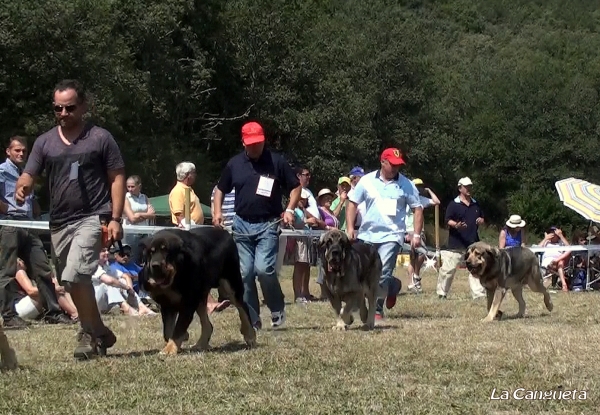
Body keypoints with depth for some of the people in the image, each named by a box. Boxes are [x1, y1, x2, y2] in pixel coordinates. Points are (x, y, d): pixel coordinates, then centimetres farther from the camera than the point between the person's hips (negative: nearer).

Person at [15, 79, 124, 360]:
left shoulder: (101, 138, -1)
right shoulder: (44, 142, 9)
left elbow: (117, 178, 0)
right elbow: (28, 176, 6)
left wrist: (115, 218, -9)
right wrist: (22, 189, -19)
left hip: (92, 218, -5)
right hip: (59, 223, 6)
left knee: (74, 276, -22)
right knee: (76, 283, 13)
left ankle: (89, 334, -6)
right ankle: (99, 334, 28)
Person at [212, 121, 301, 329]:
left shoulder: (276, 162, -2)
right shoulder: (234, 164, 6)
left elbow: (296, 186, 6)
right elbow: (220, 189, 18)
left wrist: (290, 209, -7)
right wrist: (218, 211, 4)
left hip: (268, 225, -3)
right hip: (242, 225, 4)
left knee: (264, 269, -17)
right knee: (245, 274, 2)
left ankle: (277, 309, 6)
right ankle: (252, 320, 11)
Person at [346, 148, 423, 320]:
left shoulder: (406, 184, -1)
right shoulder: (367, 181, 2)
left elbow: (417, 209, 3)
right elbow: (353, 203, 7)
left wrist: (417, 235, -5)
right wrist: (350, 228, -3)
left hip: (391, 236, -3)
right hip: (366, 235, 3)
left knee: (383, 274, -14)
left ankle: (377, 309, 1)